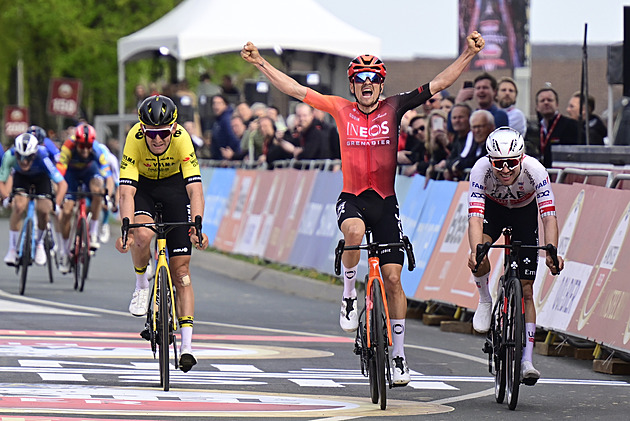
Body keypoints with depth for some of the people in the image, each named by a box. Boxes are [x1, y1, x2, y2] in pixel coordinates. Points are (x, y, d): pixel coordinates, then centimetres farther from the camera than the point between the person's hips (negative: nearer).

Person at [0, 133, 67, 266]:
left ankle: (39, 243, 12)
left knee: (43, 210, -17)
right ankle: (12, 249, -8)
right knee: (18, 207, -22)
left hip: (41, 177, -1)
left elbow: (62, 184, -42)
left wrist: (56, 204, -54)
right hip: (21, 176, 1)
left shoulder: (42, 158, -41)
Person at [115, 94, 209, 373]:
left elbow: (195, 190, -37)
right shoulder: (134, 140, -32)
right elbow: (126, 192, -37)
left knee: (181, 269, -7)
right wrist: (126, 229, -51)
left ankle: (187, 344, -9)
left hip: (174, 184, 0)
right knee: (142, 235, -33)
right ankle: (141, 285, -1)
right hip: (142, 185, 0)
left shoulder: (182, 139, -32)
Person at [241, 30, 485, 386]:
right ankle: (349, 294, -12)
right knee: (354, 232, -37)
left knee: (393, 277, -2)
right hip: (352, 199, -1)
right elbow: (296, 90, 1)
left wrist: (469, 54, -11)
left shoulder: (393, 108, 0)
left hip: (385, 201, 1)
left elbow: (438, 85, -2)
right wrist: (260, 63, -2)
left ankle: (399, 354, 7)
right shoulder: (341, 109, 1)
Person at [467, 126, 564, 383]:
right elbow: (475, 217, -41)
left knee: (526, 290, -6)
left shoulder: (535, 171, -35)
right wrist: (475, 251, -58)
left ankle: (527, 360, -2)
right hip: (493, 208, 0)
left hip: (524, 211, 0)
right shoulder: (481, 170, -34)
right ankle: (485, 301, -2)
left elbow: (549, 216, -38)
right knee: (478, 257, -33)